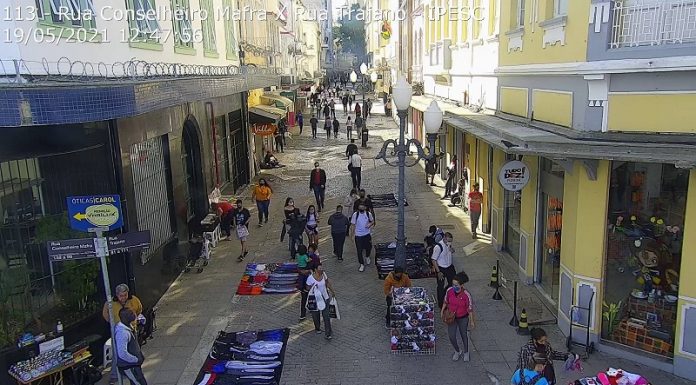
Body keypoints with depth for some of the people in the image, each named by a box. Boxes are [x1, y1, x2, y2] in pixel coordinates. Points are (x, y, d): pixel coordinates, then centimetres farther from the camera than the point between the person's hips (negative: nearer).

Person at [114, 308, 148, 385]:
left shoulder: (127, 327, 2)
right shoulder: (122, 332, -29)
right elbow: (122, 354, -32)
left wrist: (140, 355, 10)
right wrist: (136, 360, -20)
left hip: (133, 364, 9)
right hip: (128, 366, -9)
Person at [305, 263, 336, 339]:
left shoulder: (323, 274, -7)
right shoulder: (310, 278, -20)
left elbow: (328, 283, 9)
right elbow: (308, 288, -9)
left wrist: (332, 292, 17)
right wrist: (312, 287, -30)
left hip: (325, 298, 2)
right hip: (315, 299, -2)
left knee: (326, 315, -1)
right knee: (316, 315, 17)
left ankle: (328, 333, 6)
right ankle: (317, 328, 44)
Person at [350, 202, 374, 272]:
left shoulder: (368, 214, -5)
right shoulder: (355, 214, -9)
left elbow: (372, 221, 9)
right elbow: (353, 224, -2)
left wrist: (370, 224, -13)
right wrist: (352, 233, -7)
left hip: (367, 234, 2)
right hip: (358, 235, -2)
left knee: (368, 247, 13)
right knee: (359, 250, -1)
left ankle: (367, 257, 47)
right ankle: (362, 264, 12)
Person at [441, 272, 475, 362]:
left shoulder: (466, 295, -27)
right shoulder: (449, 291, -19)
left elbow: (470, 309, -15)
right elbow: (446, 302, 2)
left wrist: (472, 321, -6)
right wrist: (442, 311, -1)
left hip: (463, 318, -2)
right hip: (451, 317, 2)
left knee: (464, 335, 18)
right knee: (451, 336, 3)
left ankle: (465, 352, 46)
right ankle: (457, 351, 34)